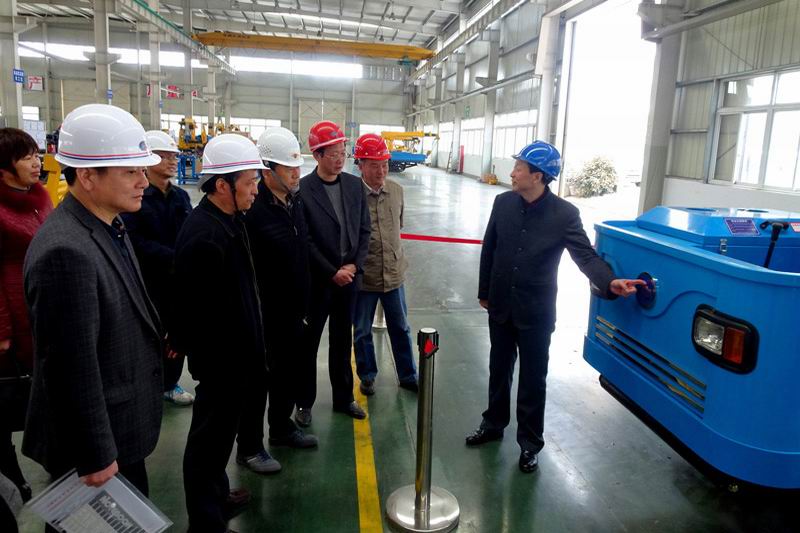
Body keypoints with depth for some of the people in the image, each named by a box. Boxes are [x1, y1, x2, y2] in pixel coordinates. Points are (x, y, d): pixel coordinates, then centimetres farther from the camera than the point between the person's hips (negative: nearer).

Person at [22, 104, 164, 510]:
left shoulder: (108, 226, 2)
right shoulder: (65, 252, -28)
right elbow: (72, 369, -25)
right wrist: (95, 456, -18)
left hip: (122, 425, 8)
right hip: (97, 436, -8)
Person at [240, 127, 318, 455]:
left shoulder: (296, 202, 6)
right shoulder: (253, 209, -22)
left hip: (293, 311, 8)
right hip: (264, 314, -8)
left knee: (287, 372, 22)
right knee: (258, 376, 9)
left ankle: (282, 427, 43)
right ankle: (250, 442, 29)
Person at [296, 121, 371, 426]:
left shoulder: (355, 185, 4)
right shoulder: (302, 189, -11)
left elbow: (364, 230, 6)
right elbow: (305, 240, -13)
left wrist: (354, 266, -6)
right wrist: (332, 272, -14)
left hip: (349, 277, 4)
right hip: (316, 280, -4)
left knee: (342, 341, 16)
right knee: (308, 343, 10)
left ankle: (343, 398, 31)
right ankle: (304, 402, 25)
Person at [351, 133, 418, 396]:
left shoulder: (397, 190, -1)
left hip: (394, 273, 4)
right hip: (363, 276, -3)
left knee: (401, 329, 16)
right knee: (362, 331, 15)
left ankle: (408, 376, 34)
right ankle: (367, 375, 36)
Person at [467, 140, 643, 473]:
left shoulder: (565, 214, -13)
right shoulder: (503, 203, -3)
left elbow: (585, 255, -15)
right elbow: (489, 249, 6)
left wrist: (610, 283, -35)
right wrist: (484, 292, 11)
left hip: (536, 312, -3)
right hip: (500, 307, 4)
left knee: (532, 380, 10)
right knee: (499, 370, 19)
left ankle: (530, 444, 27)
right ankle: (493, 425, 40)